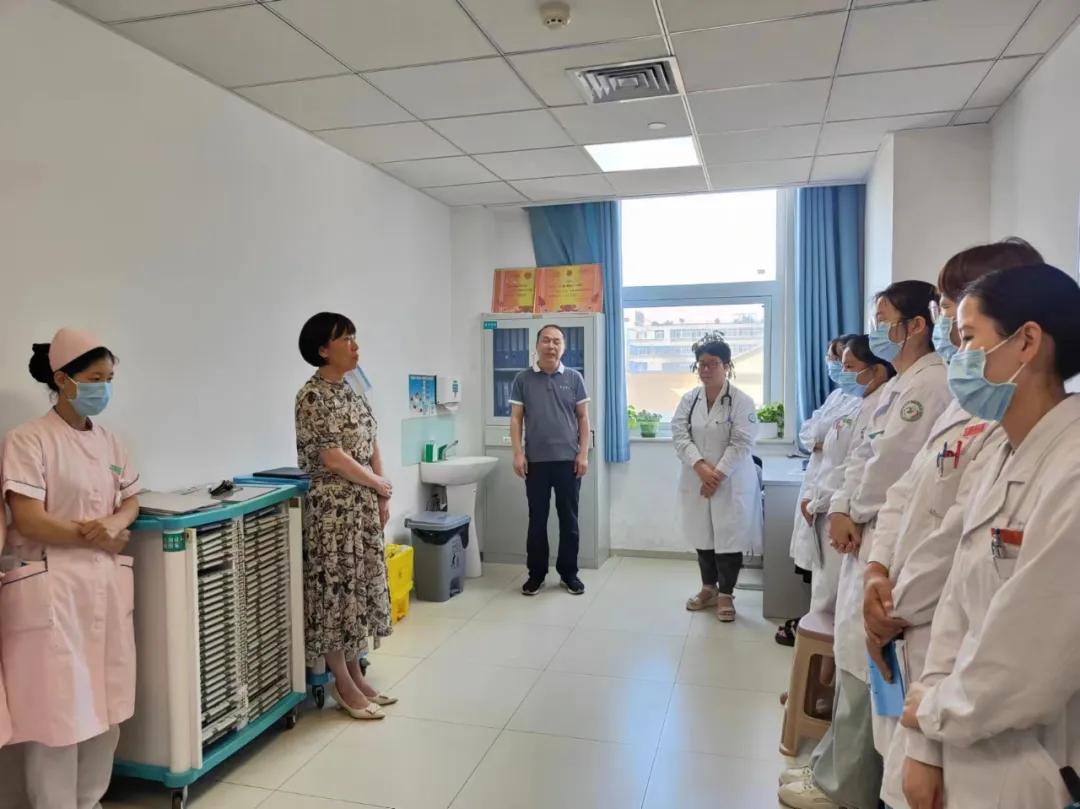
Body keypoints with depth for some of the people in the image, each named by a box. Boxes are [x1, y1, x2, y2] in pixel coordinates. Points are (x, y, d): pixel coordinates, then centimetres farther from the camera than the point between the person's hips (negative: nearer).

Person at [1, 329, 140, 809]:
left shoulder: (110, 442, 10)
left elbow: (132, 501, 13)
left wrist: (115, 523, -9)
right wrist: (94, 536, -8)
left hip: (107, 584, 6)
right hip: (51, 585, -6)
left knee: (106, 702, 12)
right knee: (57, 706, 0)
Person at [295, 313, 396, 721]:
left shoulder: (351, 391, 11)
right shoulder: (313, 395, -15)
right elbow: (333, 459, -19)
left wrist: (382, 499, 7)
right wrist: (382, 485, -8)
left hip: (364, 505, 9)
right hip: (333, 506, -9)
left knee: (360, 586, 14)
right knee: (336, 589, 2)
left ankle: (356, 676, 26)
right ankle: (343, 684, 15)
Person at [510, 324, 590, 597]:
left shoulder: (574, 378, 4)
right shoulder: (523, 379, 3)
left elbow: (583, 418, 5)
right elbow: (516, 419, 3)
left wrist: (583, 454, -2)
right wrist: (518, 454, -5)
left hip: (568, 460, 0)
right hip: (536, 461, 0)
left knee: (569, 519, 7)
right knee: (537, 519, 8)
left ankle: (569, 573, 20)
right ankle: (536, 574, 19)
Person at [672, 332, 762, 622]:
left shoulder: (742, 401, -9)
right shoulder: (689, 399, 3)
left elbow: (741, 443, -13)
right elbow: (680, 436, -4)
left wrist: (718, 475, -18)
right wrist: (700, 466, -18)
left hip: (732, 482, -4)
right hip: (696, 480, 4)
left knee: (729, 537, 1)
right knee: (703, 535, 14)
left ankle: (726, 595, 18)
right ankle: (708, 588, 31)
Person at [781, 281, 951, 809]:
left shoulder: (931, 383, -16)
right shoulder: (900, 385, 17)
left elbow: (892, 464, -19)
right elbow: (864, 454, 13)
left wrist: (853, 514, -4)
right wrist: (841, 509, -1)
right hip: (868, 538, 10)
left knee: (864, 669, 1)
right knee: (855, 663, 18)